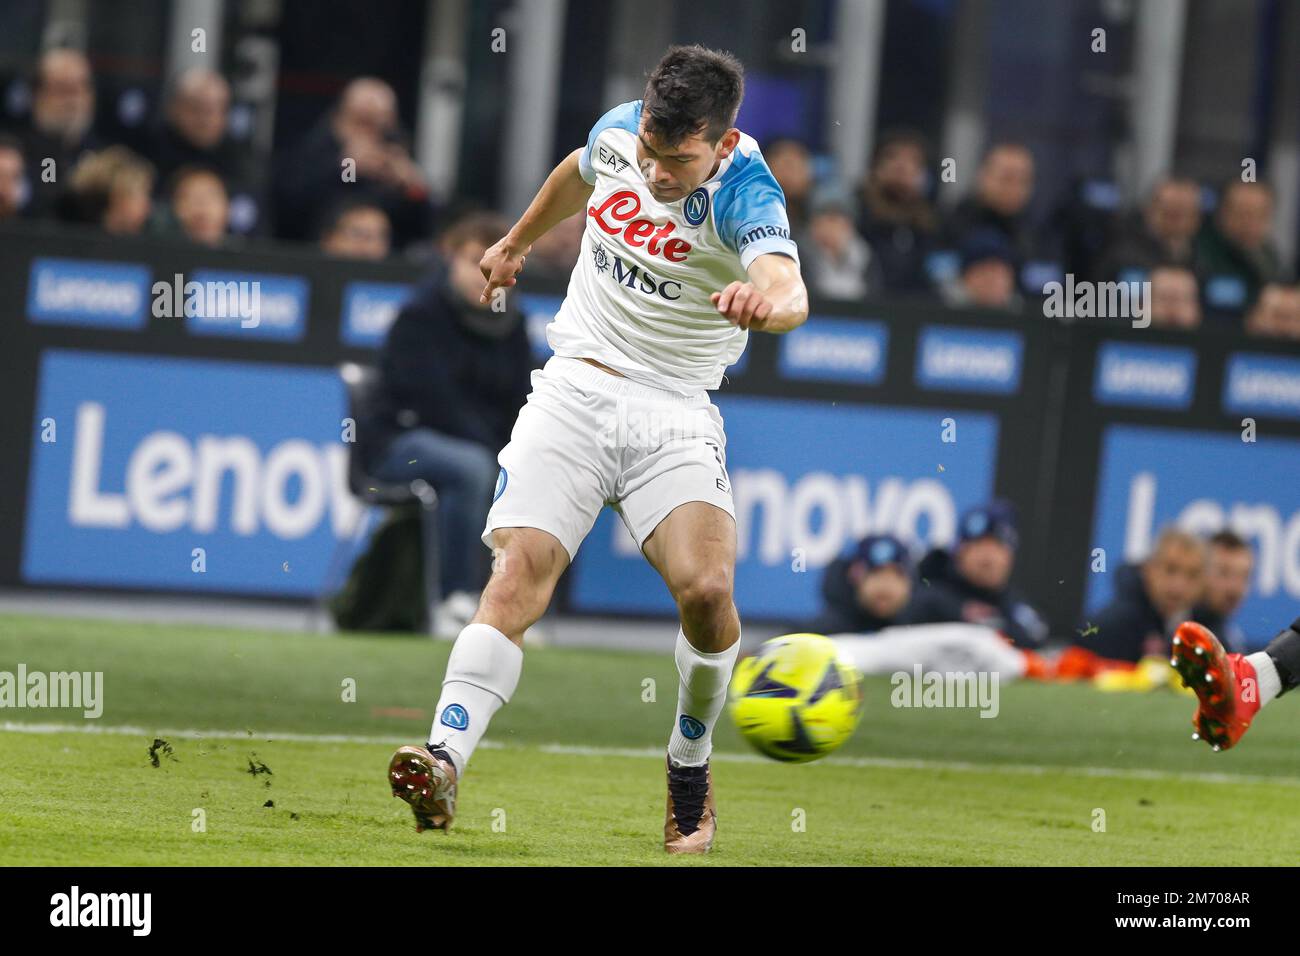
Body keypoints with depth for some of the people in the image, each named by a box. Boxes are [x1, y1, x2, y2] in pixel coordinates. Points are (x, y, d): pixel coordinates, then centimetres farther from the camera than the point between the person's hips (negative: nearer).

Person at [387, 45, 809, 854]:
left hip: (675, 413, -3)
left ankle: (690, 770, 3)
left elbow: (790, 292, -38)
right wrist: (518, 241, 41)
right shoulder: (619, 131, -2)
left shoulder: (745, 194, -18)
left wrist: (766, 300, -62)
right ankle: (446, 759, -31)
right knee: (520, 570, -18)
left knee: (706, 586, -22)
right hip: (576, 385, 3)